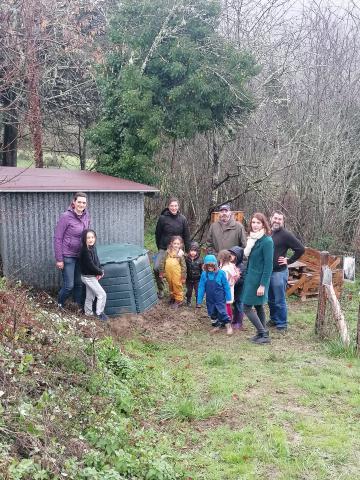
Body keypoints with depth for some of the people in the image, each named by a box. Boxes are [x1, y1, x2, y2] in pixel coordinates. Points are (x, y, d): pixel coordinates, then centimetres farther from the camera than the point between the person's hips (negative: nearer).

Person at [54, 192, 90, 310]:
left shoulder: (86, 216, 0)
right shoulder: (66, 217, -17)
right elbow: (57, 238, -13)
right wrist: (59, 259, -13)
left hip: (81, 255, 5)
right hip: (68, 256, -5)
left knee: (79, 283, 13)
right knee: (69, 285, 0)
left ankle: (79, 307, 28)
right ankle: (60, 303, 27)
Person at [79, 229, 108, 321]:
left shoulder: (93, 248, 1)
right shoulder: (85, 251, -25)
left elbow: (97, 261, 8)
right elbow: (91, 265, -25)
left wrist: (100, 271, -6)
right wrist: (100, 272, -12)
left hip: (92, 276, 8)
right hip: (88, 277, -8)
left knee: (90, 295, 21)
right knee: (102, 294, -4)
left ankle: (88, 312, 36)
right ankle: (99, 313, 8)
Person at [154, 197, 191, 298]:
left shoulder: (183, 219, -1)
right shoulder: (162, 218, -5)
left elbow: (186, 236, 5)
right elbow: (157, 234, 5)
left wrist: (188, 251, 3)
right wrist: (159, 247, 8)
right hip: (164, 249, -1)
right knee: (156, 268, -16)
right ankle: (160, 289, 4)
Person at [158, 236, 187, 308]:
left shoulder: (180, 254, -12)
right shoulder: (168, 252, -2)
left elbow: (183, 266, -9)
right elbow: (163, 262, 6)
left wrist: (183, 277, -7)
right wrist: (161, 272, 9)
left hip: (177, 275, -4)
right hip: (168, 273, 4)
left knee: (177, 286, 7)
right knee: (170, 286, 20)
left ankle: (178, 300, 24)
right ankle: (172, 297, 41)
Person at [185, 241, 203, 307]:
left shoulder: (199, 260, -10)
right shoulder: (187, 259, -5)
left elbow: (202, 270, -6)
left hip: (197, 279, -2)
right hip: (189, 279, 2)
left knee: (198, 291, 5)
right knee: (189, 291, 15)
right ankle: (188, 301, 32)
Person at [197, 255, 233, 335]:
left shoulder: (221, 273, -12)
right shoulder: (204, 274, -5)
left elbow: (226, 286, -6)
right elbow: (201, 287, 0)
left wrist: (228, 298, -3)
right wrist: (199, 300, 1)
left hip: (220, 299, -4)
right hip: (210, 299, 4)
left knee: (222, 312, -6)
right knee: (212, 313, 14)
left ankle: (228, 326, 10)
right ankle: (216, 326, 32)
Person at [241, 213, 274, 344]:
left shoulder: (267, 241, -18)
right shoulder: (253, 239, 7)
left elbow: (268, 265, -20)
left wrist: (263, 285, -21)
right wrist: (246, 275, 10)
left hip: (258, 279, -9)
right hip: (251, 277, 9)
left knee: (247, 307, -6)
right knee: (258, 306, 14)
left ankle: (264, 335, 2)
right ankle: (261, 333, 24)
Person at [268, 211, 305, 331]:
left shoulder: (286, 234, -12)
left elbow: (301, 249, -13)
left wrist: (289, 261, -9)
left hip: (279, 272, -6)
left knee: (279, 300, 1)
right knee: (271, 299, 18)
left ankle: (282, 324, 13)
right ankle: (274, 320, 33)